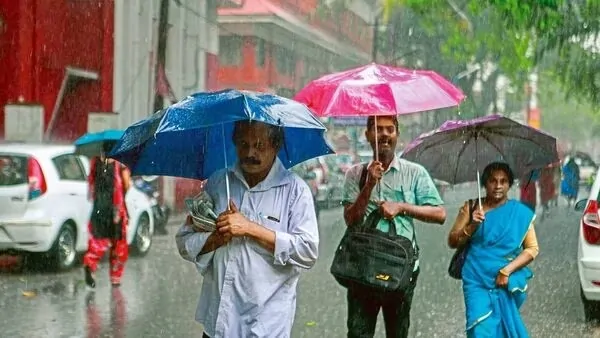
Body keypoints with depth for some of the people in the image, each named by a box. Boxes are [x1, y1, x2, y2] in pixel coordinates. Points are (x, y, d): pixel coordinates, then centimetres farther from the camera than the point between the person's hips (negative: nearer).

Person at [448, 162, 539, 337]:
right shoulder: (471, 207, 5)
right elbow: (452, 242, 5)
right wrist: (472, 226, -13)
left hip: (507, 283, 0)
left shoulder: (520, 212, 2)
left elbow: (532, 248, 0)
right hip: (477, 281, 0)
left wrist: (506, 271, -11)